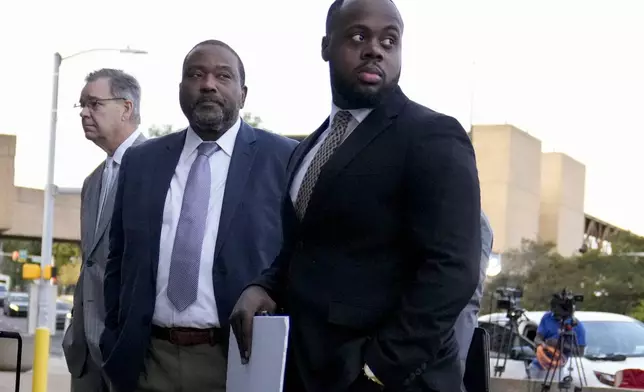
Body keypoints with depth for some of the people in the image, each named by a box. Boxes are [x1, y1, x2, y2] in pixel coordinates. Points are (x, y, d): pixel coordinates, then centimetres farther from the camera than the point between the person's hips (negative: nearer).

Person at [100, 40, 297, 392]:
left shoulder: (285, 160, -2)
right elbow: (119, 261, 13)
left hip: (240, 361, -3)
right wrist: (115, 345, 6)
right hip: (146, 361, 3)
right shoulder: (140, 161, 9)